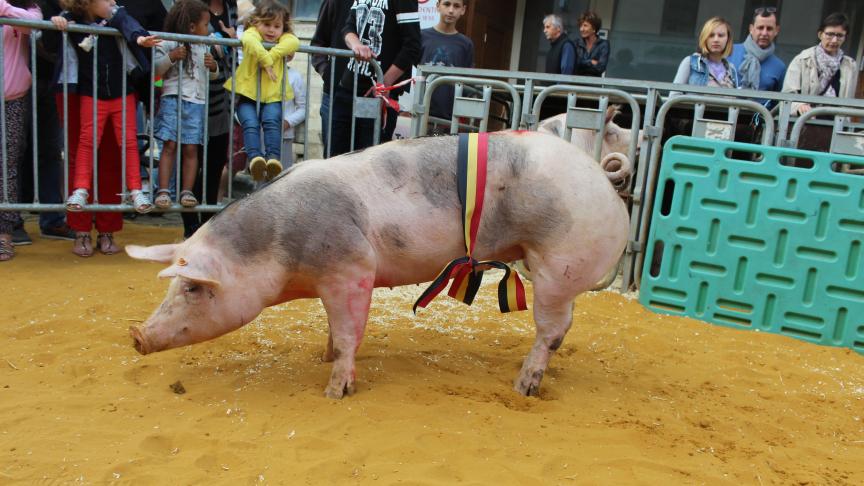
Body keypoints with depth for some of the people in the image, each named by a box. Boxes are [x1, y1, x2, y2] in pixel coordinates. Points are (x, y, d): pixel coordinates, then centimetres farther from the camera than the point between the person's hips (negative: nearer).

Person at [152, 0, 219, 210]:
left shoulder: (204, 48, 16)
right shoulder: (169, 44, 0)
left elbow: (212, 75, 24)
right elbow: (155, 68, -3)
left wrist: (213, 67, 2)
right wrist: (171, 57, -16)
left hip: (196, 103, 4)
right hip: (173, 99, -4)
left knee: (191, 149, -1)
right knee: (170, 145, -8)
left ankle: (187, 191, 2)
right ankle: (163, 190, -6)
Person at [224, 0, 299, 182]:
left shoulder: (284, 39, 13)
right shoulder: (252, 32, 5)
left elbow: (294, 42, -14)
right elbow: (248, 40, -23)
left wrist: (272, 55, -22)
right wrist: (266, 60, -26)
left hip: (273, 95, 1)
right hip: (247, 93, -1)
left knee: (272, 121, -23)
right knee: (251, 124, -22)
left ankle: (273, 157, -30)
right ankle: (255, 157, -33)